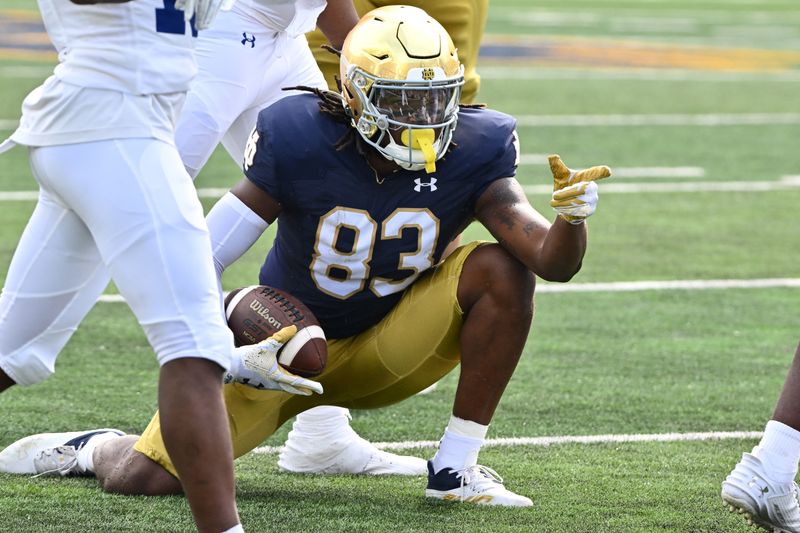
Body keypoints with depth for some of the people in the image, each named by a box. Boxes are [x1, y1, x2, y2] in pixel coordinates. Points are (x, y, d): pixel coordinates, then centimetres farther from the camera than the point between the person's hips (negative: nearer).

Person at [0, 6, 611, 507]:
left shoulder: (472, 155, -17)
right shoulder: (300, 144, -23)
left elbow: (554, 262, -24)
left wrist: (571, 218, -45)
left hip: (385, 357, 2)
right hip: (284, 350, -2)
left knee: (503, 270, -23)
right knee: (145, 479, -11)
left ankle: (456, 466, -13)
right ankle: (96, 449, 29)